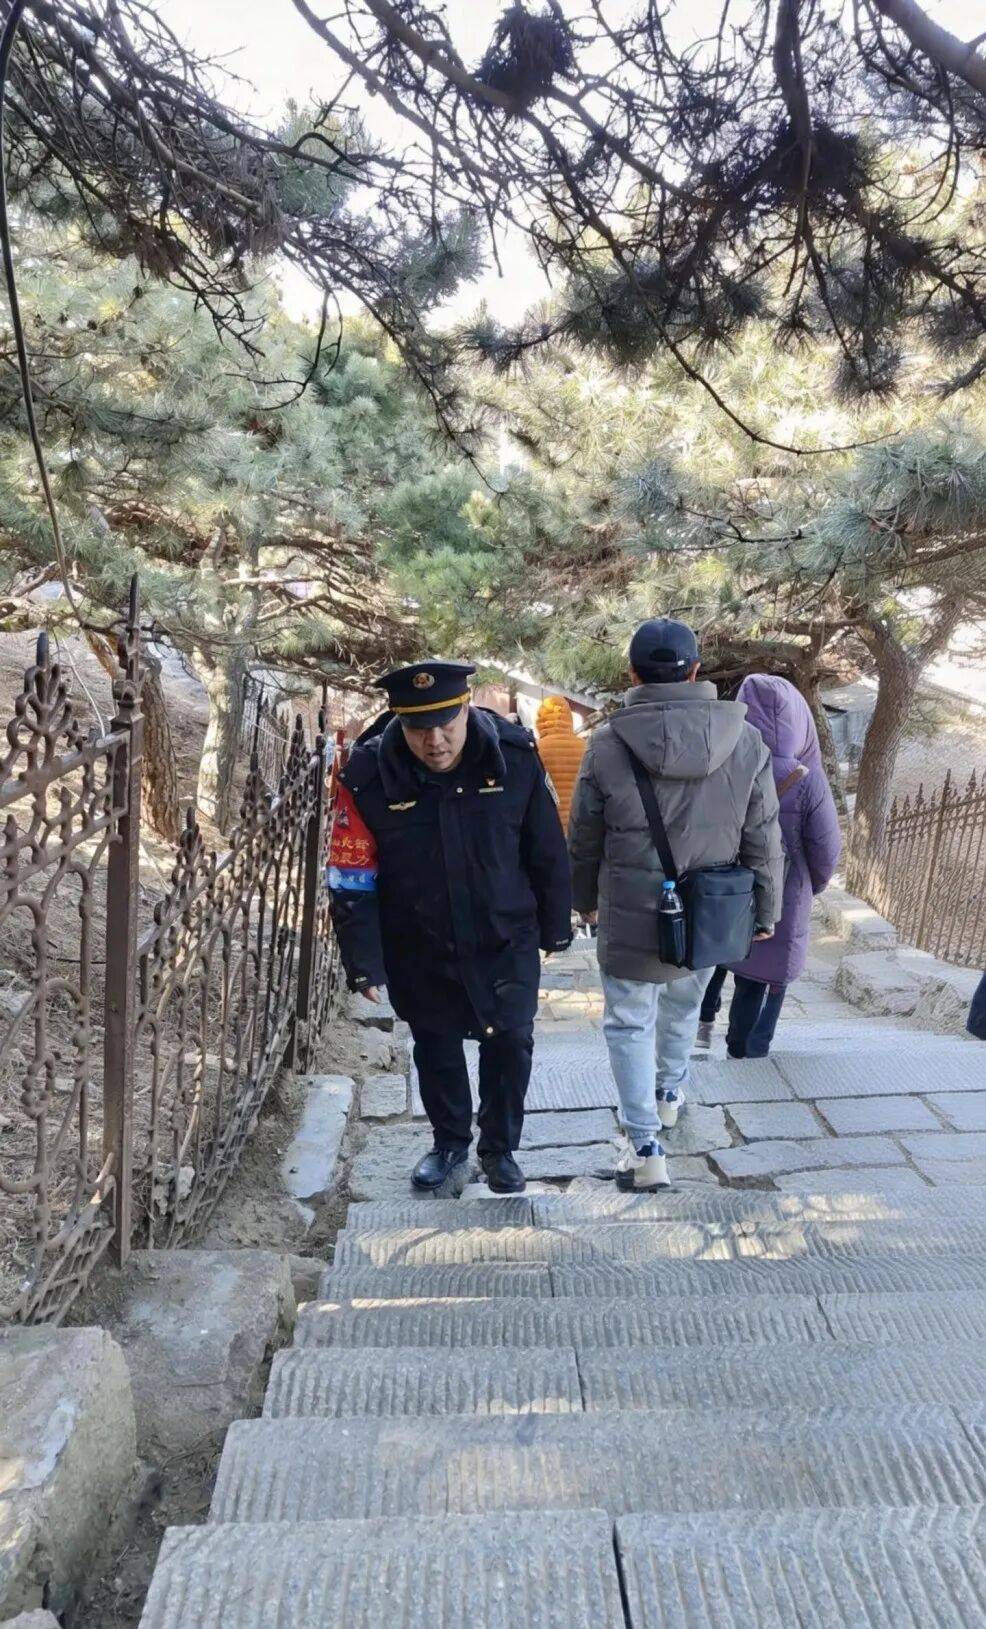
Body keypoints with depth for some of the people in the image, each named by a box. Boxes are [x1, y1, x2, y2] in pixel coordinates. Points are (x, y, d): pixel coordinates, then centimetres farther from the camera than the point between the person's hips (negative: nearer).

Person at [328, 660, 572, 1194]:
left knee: (511, 1041, 8)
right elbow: (353, 878, -12)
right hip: (418, 949, 1)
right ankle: (450, 1140, 43)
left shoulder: (514, 755, -18)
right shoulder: (369, 775, -20)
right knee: (434, 1045, 18)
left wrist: (554, 926, 3)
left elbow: (547, 850, -5)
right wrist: (365, 963, -12)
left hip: (505, 940, 0)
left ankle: (499, 1148, 33)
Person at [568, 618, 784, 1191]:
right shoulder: (745, 741, -11)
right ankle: (672, 1090, 51)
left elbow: (584, 841, -4)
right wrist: (767, 910, 12)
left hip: (632, 919, -3)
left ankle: (647, 1149, 12)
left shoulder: (608, 745, -15)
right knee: (684, 1004, 28)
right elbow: (764, 841, -3)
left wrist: (585, 898, 15)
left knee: (630, 1023, 13)